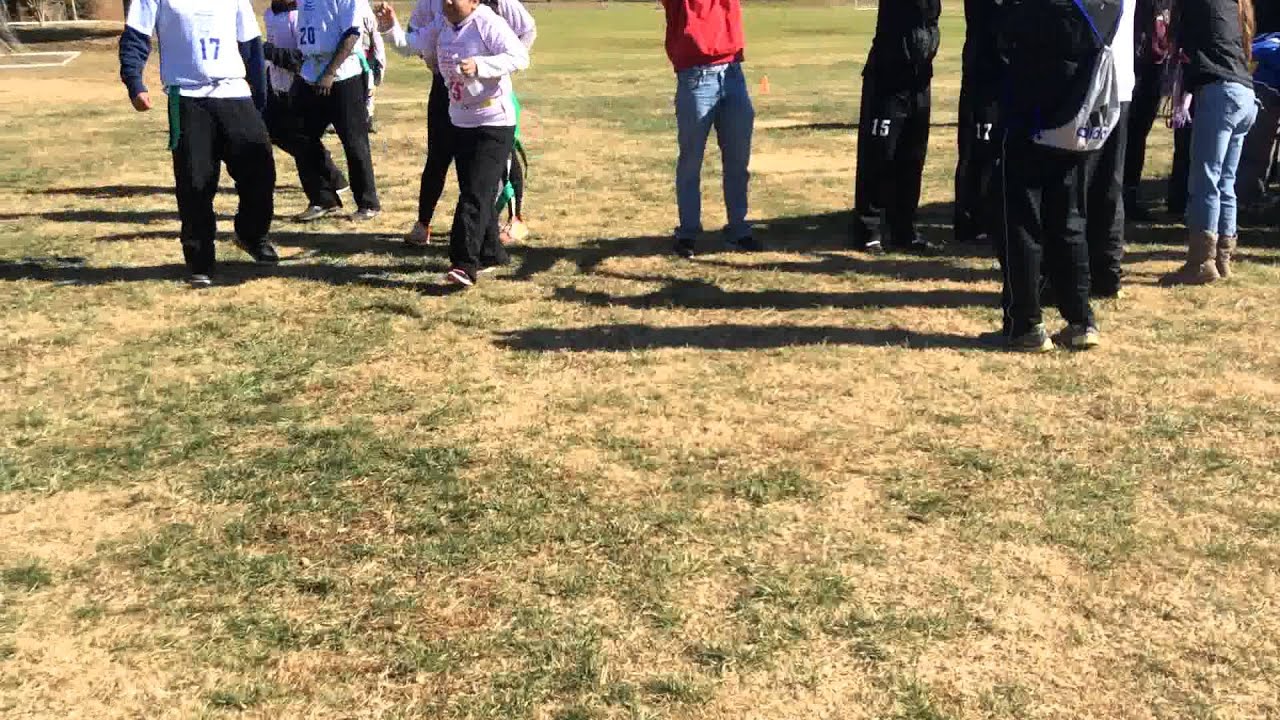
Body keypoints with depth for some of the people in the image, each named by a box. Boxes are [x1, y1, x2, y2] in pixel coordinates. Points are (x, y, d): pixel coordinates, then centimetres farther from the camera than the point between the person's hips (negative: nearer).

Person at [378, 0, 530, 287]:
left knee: (476, 194, -12)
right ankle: (491, 254, 27)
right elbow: (410, 44, 5)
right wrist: (390, 26, -13)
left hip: (494, 124, -8)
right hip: (460, 123, 8)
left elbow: (520, 57, -28)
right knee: (471, 193, 14)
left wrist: (479, 65, -38)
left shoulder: (489, 24, -16)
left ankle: (465, 265, -15)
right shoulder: (442, 26, 7)